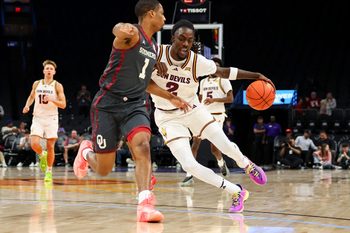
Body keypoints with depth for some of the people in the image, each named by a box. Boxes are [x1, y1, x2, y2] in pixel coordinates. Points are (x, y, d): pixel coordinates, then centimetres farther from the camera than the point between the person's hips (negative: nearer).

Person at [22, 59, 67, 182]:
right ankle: (42, 155, 18)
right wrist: (27, 105, 5)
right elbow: (31, 96, 24)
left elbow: (63, 105, -8)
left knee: (50, 146, -2)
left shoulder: (58, 86, -3)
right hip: (38, 118, 2)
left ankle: (49, 171, 13)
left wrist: (52, 99, -23)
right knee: (34, 144, -16)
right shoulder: (36, 84, 7)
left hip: (51, 119, -2)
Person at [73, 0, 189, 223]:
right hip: (108, 104, -5)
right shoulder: (132, 34, -11)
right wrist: (122, 30, -63)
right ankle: (86, 151, 39)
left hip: (135, 106, 6)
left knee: (142, 146, -26)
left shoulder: (153, 48, 14)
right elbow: (118, 29, -38)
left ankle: (145, 204, -33)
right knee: (104, 170, 3)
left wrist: (171, 97, 22)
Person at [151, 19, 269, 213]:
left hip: (193, 110, 1)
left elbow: (224, 72, -3)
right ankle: (236, 193, 1)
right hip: (168, 117, -1)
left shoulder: (197, 61, -18)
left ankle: (248, 166, 38)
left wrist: (256, 76, -9)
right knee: (189, 165, -15)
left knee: (227, 147, -2)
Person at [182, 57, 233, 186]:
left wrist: (214, 100, -21)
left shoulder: (223, 80, -1)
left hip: (217, 115, -4)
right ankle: (189, 175, -15)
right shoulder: (203, 82, 17)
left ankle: (221, 163, 34)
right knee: (195, 141, -12)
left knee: (214, 147, -1)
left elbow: (230, 98, -9)